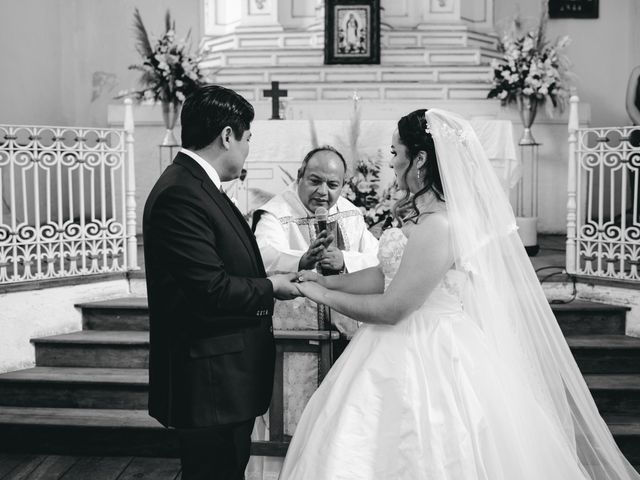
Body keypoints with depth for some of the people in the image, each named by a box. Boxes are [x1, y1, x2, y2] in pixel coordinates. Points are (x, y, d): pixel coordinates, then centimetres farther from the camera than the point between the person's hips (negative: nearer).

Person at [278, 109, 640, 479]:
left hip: (424, 361, -9)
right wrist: (328, 280, 10)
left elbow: (391, 309, -21)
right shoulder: (433, 213, 7)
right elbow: (389, 274, 13)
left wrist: (325, 296, -9)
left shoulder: (437, 227, -24)